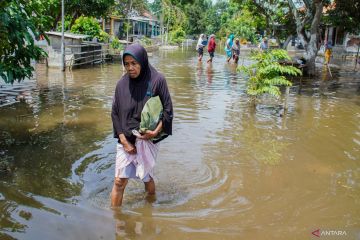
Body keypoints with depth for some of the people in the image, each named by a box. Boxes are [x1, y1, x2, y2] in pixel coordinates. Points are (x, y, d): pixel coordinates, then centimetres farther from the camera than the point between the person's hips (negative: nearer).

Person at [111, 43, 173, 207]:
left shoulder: (157, 80, -9)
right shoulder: (122, 84, -1)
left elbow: (168, 109, -6)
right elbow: (115, 113, 2)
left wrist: (156, 131, -19)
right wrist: (123, 140, -6)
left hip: (148, 139, -2)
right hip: (125, 140, 2)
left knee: (147, 178, 14)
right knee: (119, 181, 2)